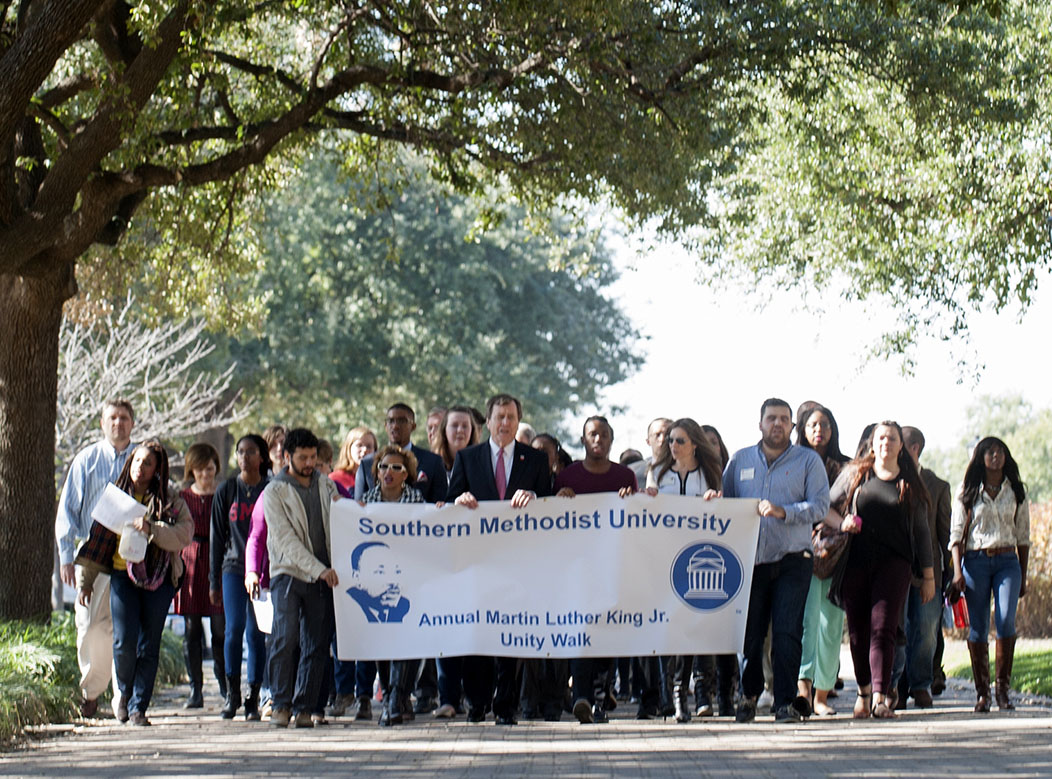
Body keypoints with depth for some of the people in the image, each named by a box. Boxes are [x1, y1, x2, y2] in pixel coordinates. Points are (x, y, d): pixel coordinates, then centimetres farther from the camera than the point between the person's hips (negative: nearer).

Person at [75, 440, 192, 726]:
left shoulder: (172, 504, 5)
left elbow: (184, 534, -10)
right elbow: (97, 540, 12)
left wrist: (151, 529, -23)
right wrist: (85, 581, 11)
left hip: (157, 580, 0)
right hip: (123, 576, 0)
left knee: (149, 645, 0)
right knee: (125, 640, -10)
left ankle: (138, 706, 8)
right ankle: (125, 692, 17)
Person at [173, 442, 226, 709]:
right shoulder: (182, 498, 10)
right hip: (189, 564, 2)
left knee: (221, 630, -5)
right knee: (191, 630, 1)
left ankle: (225, 687, 5)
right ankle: (195, 690, 6)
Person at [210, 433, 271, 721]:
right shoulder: (226, 490, 8)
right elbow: (217, 536, 10)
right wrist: (214, 580, 7)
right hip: (234, 567, 1)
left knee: (256, 632, -2)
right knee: (234, 627, -10)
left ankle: (253, 697, 5)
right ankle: (232, 692, 3)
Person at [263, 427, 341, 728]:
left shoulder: (326, 485, 13)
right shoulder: (274, 492, -1)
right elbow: (286, 539, -9)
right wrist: (318, 569, -16)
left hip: (323, 577, 4)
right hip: (288, 573, -4)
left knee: (317, 645, -1)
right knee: (286, 637, -16)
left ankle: (303, 707, 5)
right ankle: (281, 704, -6)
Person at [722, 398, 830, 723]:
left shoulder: (808, 461, 7)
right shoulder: (739, 460, 14)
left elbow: (820, 505, -4)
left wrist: (784, 512, -18)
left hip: (792, 561, -2)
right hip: (750, 560, 2)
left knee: (787, 632, -8)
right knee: (749, 632, 2)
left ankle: (786, 701, -3)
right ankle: (748, 695, 18)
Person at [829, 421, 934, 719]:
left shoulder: (911, 484, 12)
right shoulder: (854, 474, 11)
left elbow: (921, 532, 15)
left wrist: (928, 576, 13)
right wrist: (841, 523, -6)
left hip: (894, 563, -1)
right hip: (855, 562, 1)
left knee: (883, 628, -13)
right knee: (858, 630, 2)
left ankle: (880, 697, -20)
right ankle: (864, 690, 20)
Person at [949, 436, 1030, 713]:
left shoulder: (1016, 491, 12)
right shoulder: (968, 492, 7)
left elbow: (1023, 536, 14)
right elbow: (956, 533, 4)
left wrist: (1023, 577, 11)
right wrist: (957, 571, -7)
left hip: (1007, 562, 0)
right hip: (975, 562, 0)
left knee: (1006, 620, -17)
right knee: (977, 627, -3)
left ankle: (1003, 688, -10)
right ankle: (982, 692, 4)